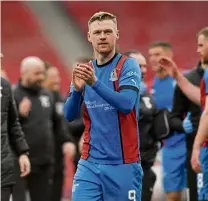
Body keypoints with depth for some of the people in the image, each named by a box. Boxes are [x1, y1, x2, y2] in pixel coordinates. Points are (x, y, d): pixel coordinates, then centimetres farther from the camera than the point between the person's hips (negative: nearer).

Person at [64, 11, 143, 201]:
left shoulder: (128, 65, -4)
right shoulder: (84, 71, 10)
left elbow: (127, 104, -19)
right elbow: (69, 115, 4)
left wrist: (95, 83, -31)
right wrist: (77, 89, -16)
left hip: (123, 164, -3)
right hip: (89, 164, 4)